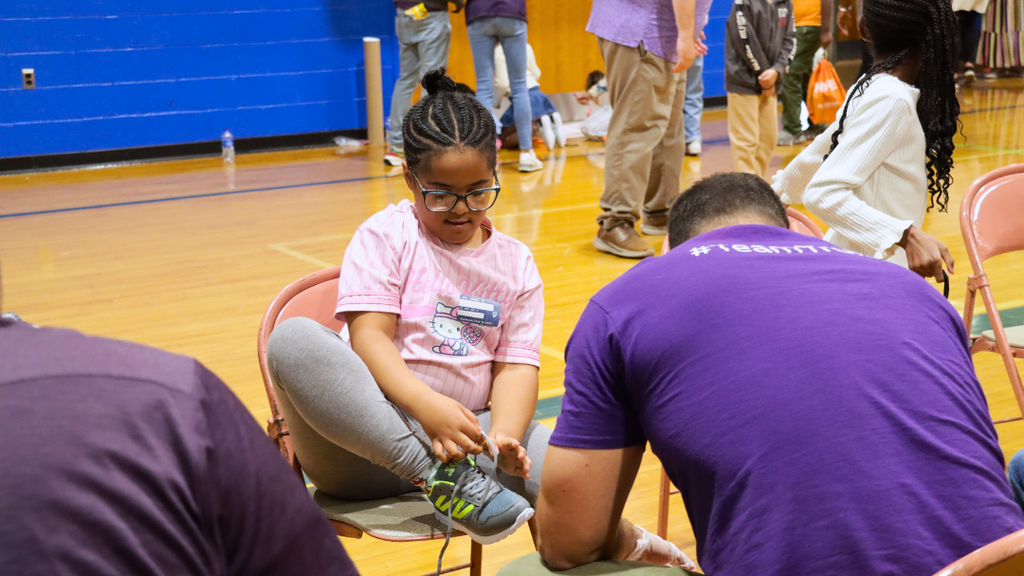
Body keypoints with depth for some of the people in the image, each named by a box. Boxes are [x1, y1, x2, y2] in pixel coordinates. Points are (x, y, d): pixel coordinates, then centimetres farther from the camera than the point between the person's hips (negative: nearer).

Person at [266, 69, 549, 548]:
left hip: (462, 430, 1)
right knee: (294, 339, -34)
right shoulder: (386, 235, 2)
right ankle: (436, 477, -34)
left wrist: (504, 435, -19)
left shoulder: (515, 263, 13)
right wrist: (428, 406, -29)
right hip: (361, 441, 0)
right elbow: (368, 336, -10)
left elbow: (516, 364, 4)